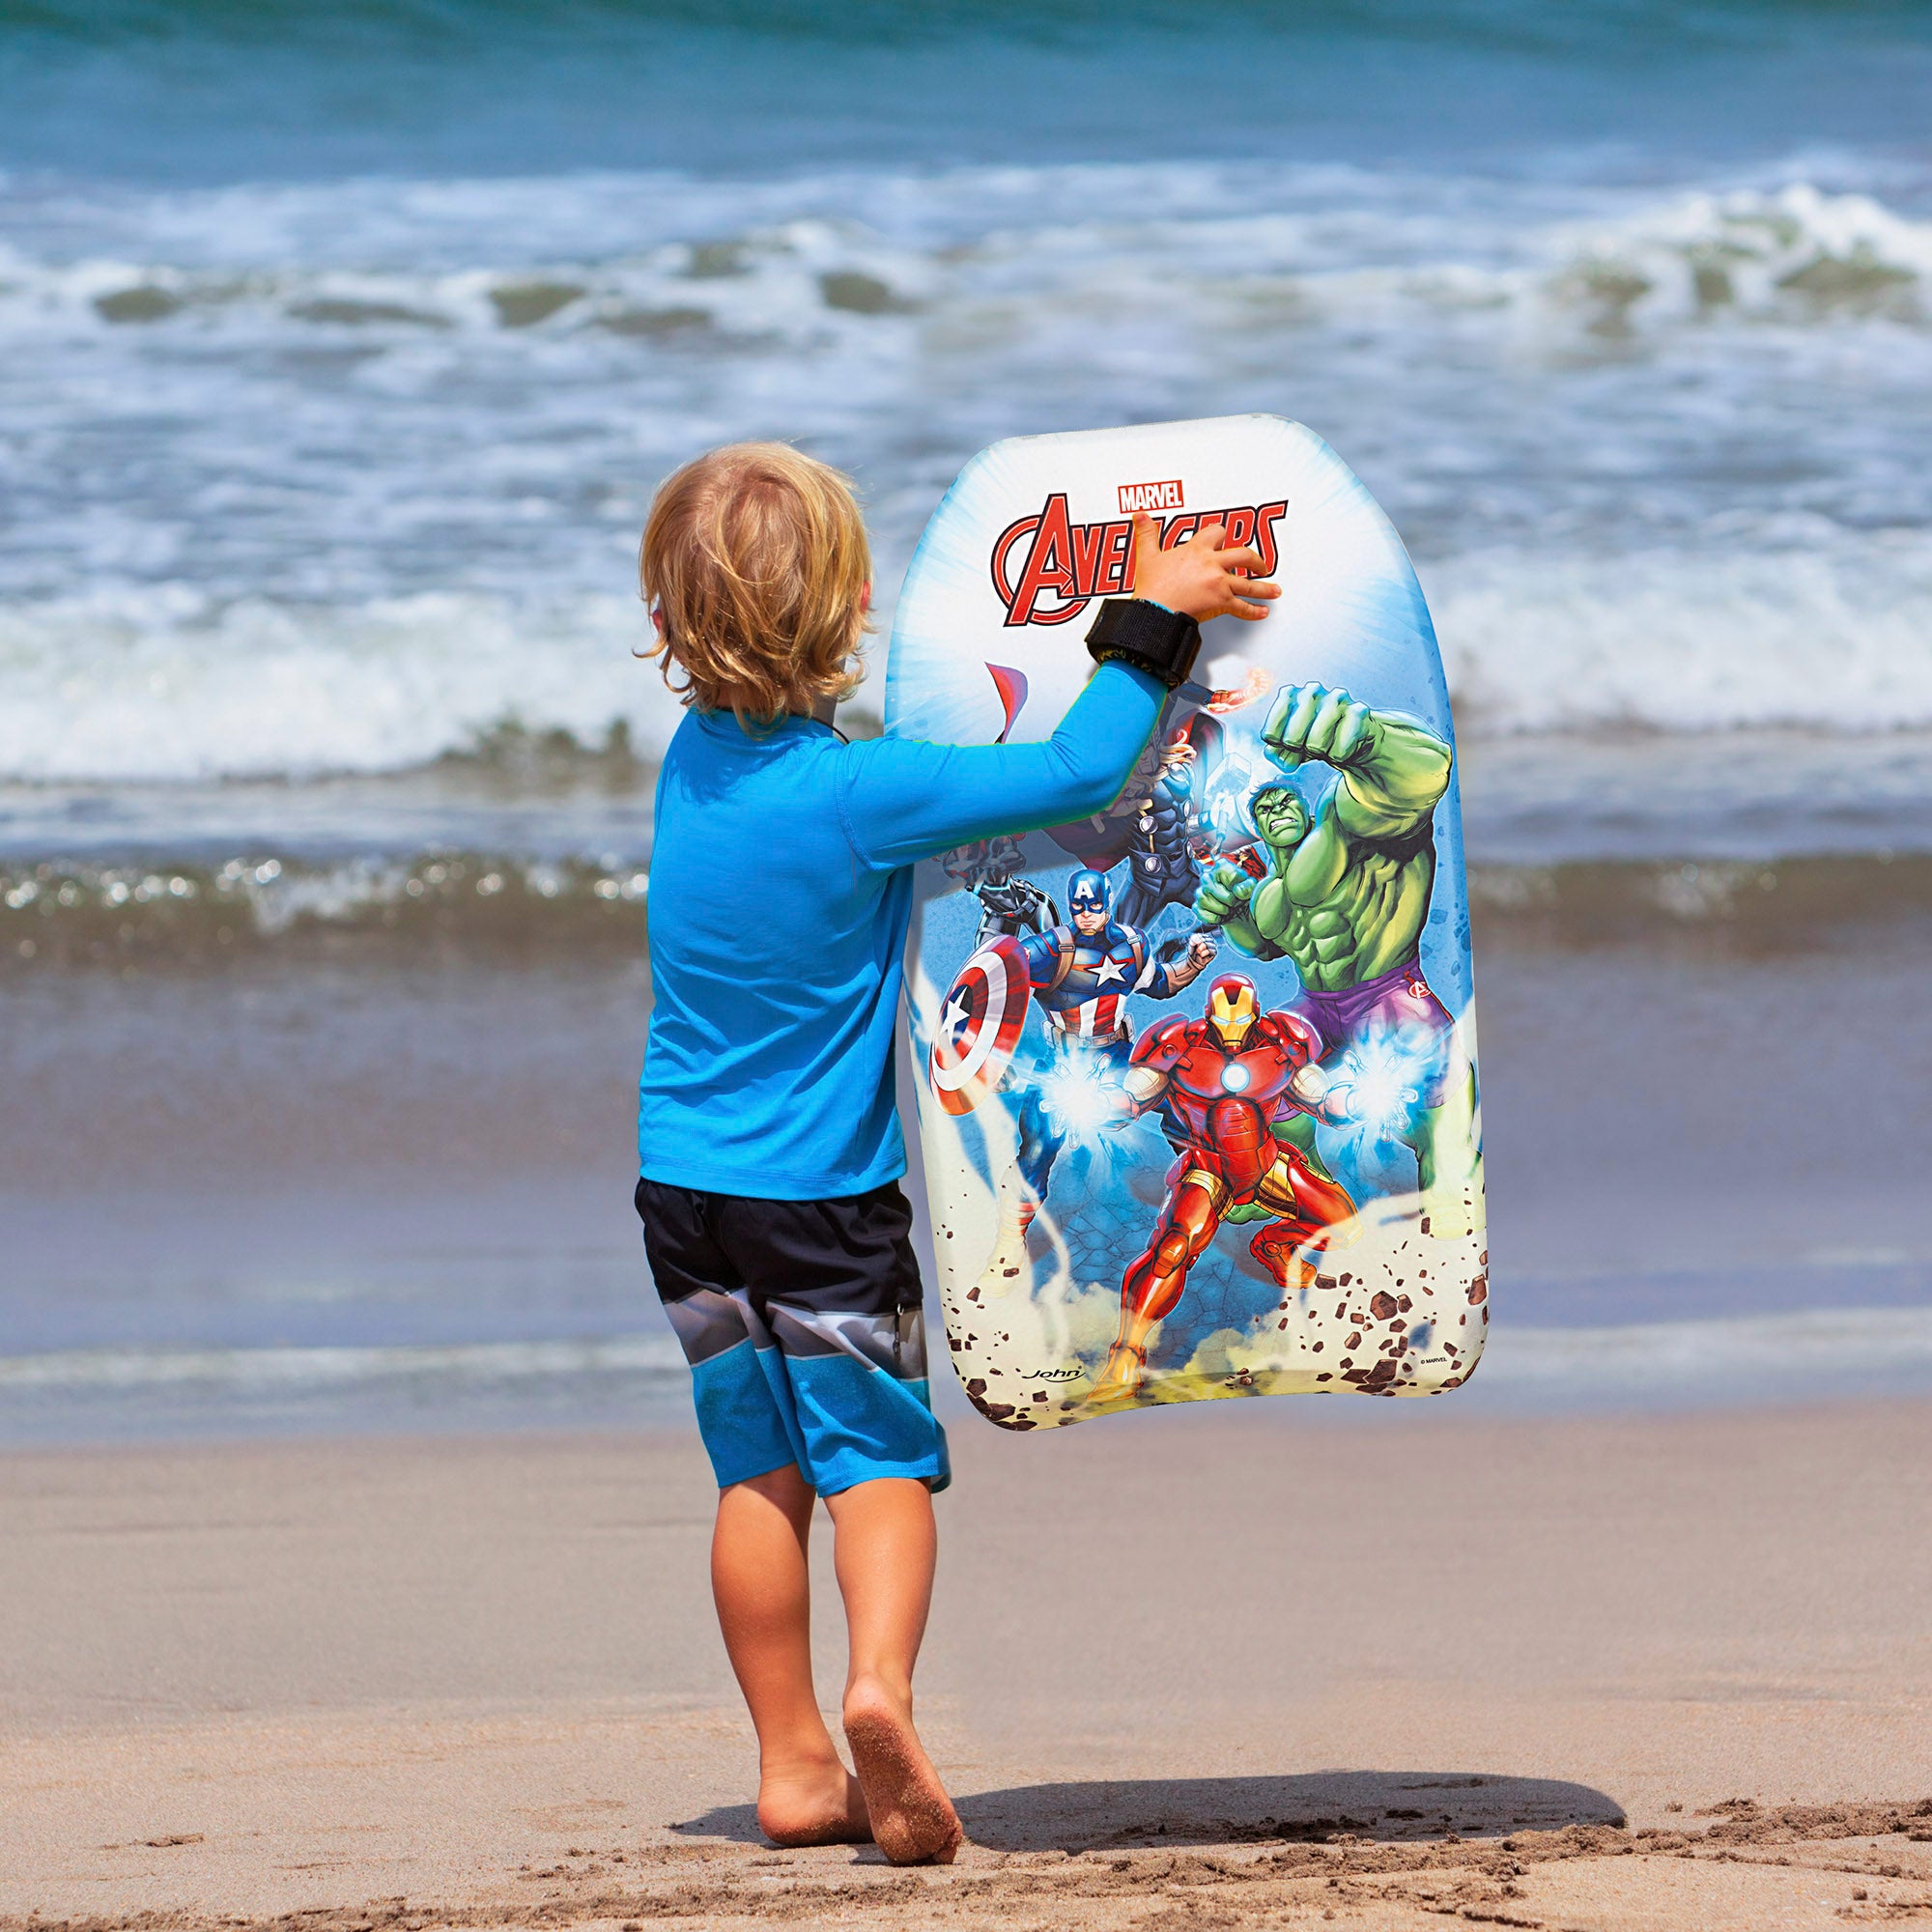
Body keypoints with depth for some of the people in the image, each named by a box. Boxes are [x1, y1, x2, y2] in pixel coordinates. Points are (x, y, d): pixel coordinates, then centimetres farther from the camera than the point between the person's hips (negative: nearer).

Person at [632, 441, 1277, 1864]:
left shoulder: (694, 759, -2)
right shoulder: (863, 793, -21)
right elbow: (1079, 775, -22)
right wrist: (1151, 617, -11)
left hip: (683, 1176, 5)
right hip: (823, 1192, -5)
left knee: (760, 1467, 12)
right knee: (880, 1454, 2)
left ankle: (793, 1765, 13)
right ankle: (881, 1687, -22)